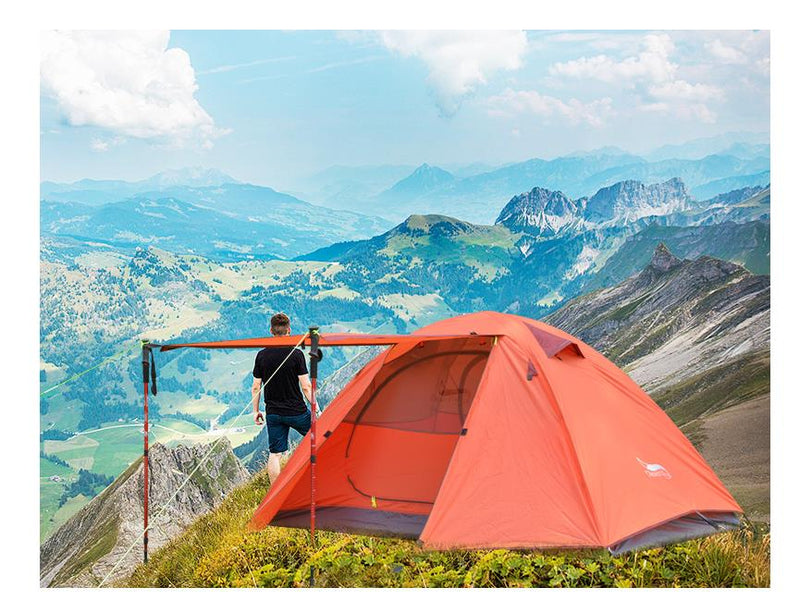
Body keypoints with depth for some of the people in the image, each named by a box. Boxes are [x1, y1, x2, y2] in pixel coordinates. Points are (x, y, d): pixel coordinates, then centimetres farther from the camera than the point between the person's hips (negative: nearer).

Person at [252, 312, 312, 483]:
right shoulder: (296, 354, -12)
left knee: (275, 454, 9)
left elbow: (256, 387, 3)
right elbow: (305, 387, -11)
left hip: (273, 413, 4)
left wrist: (255, 410, 14)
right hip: (296, 411, -3)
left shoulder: (262, 355, -1)